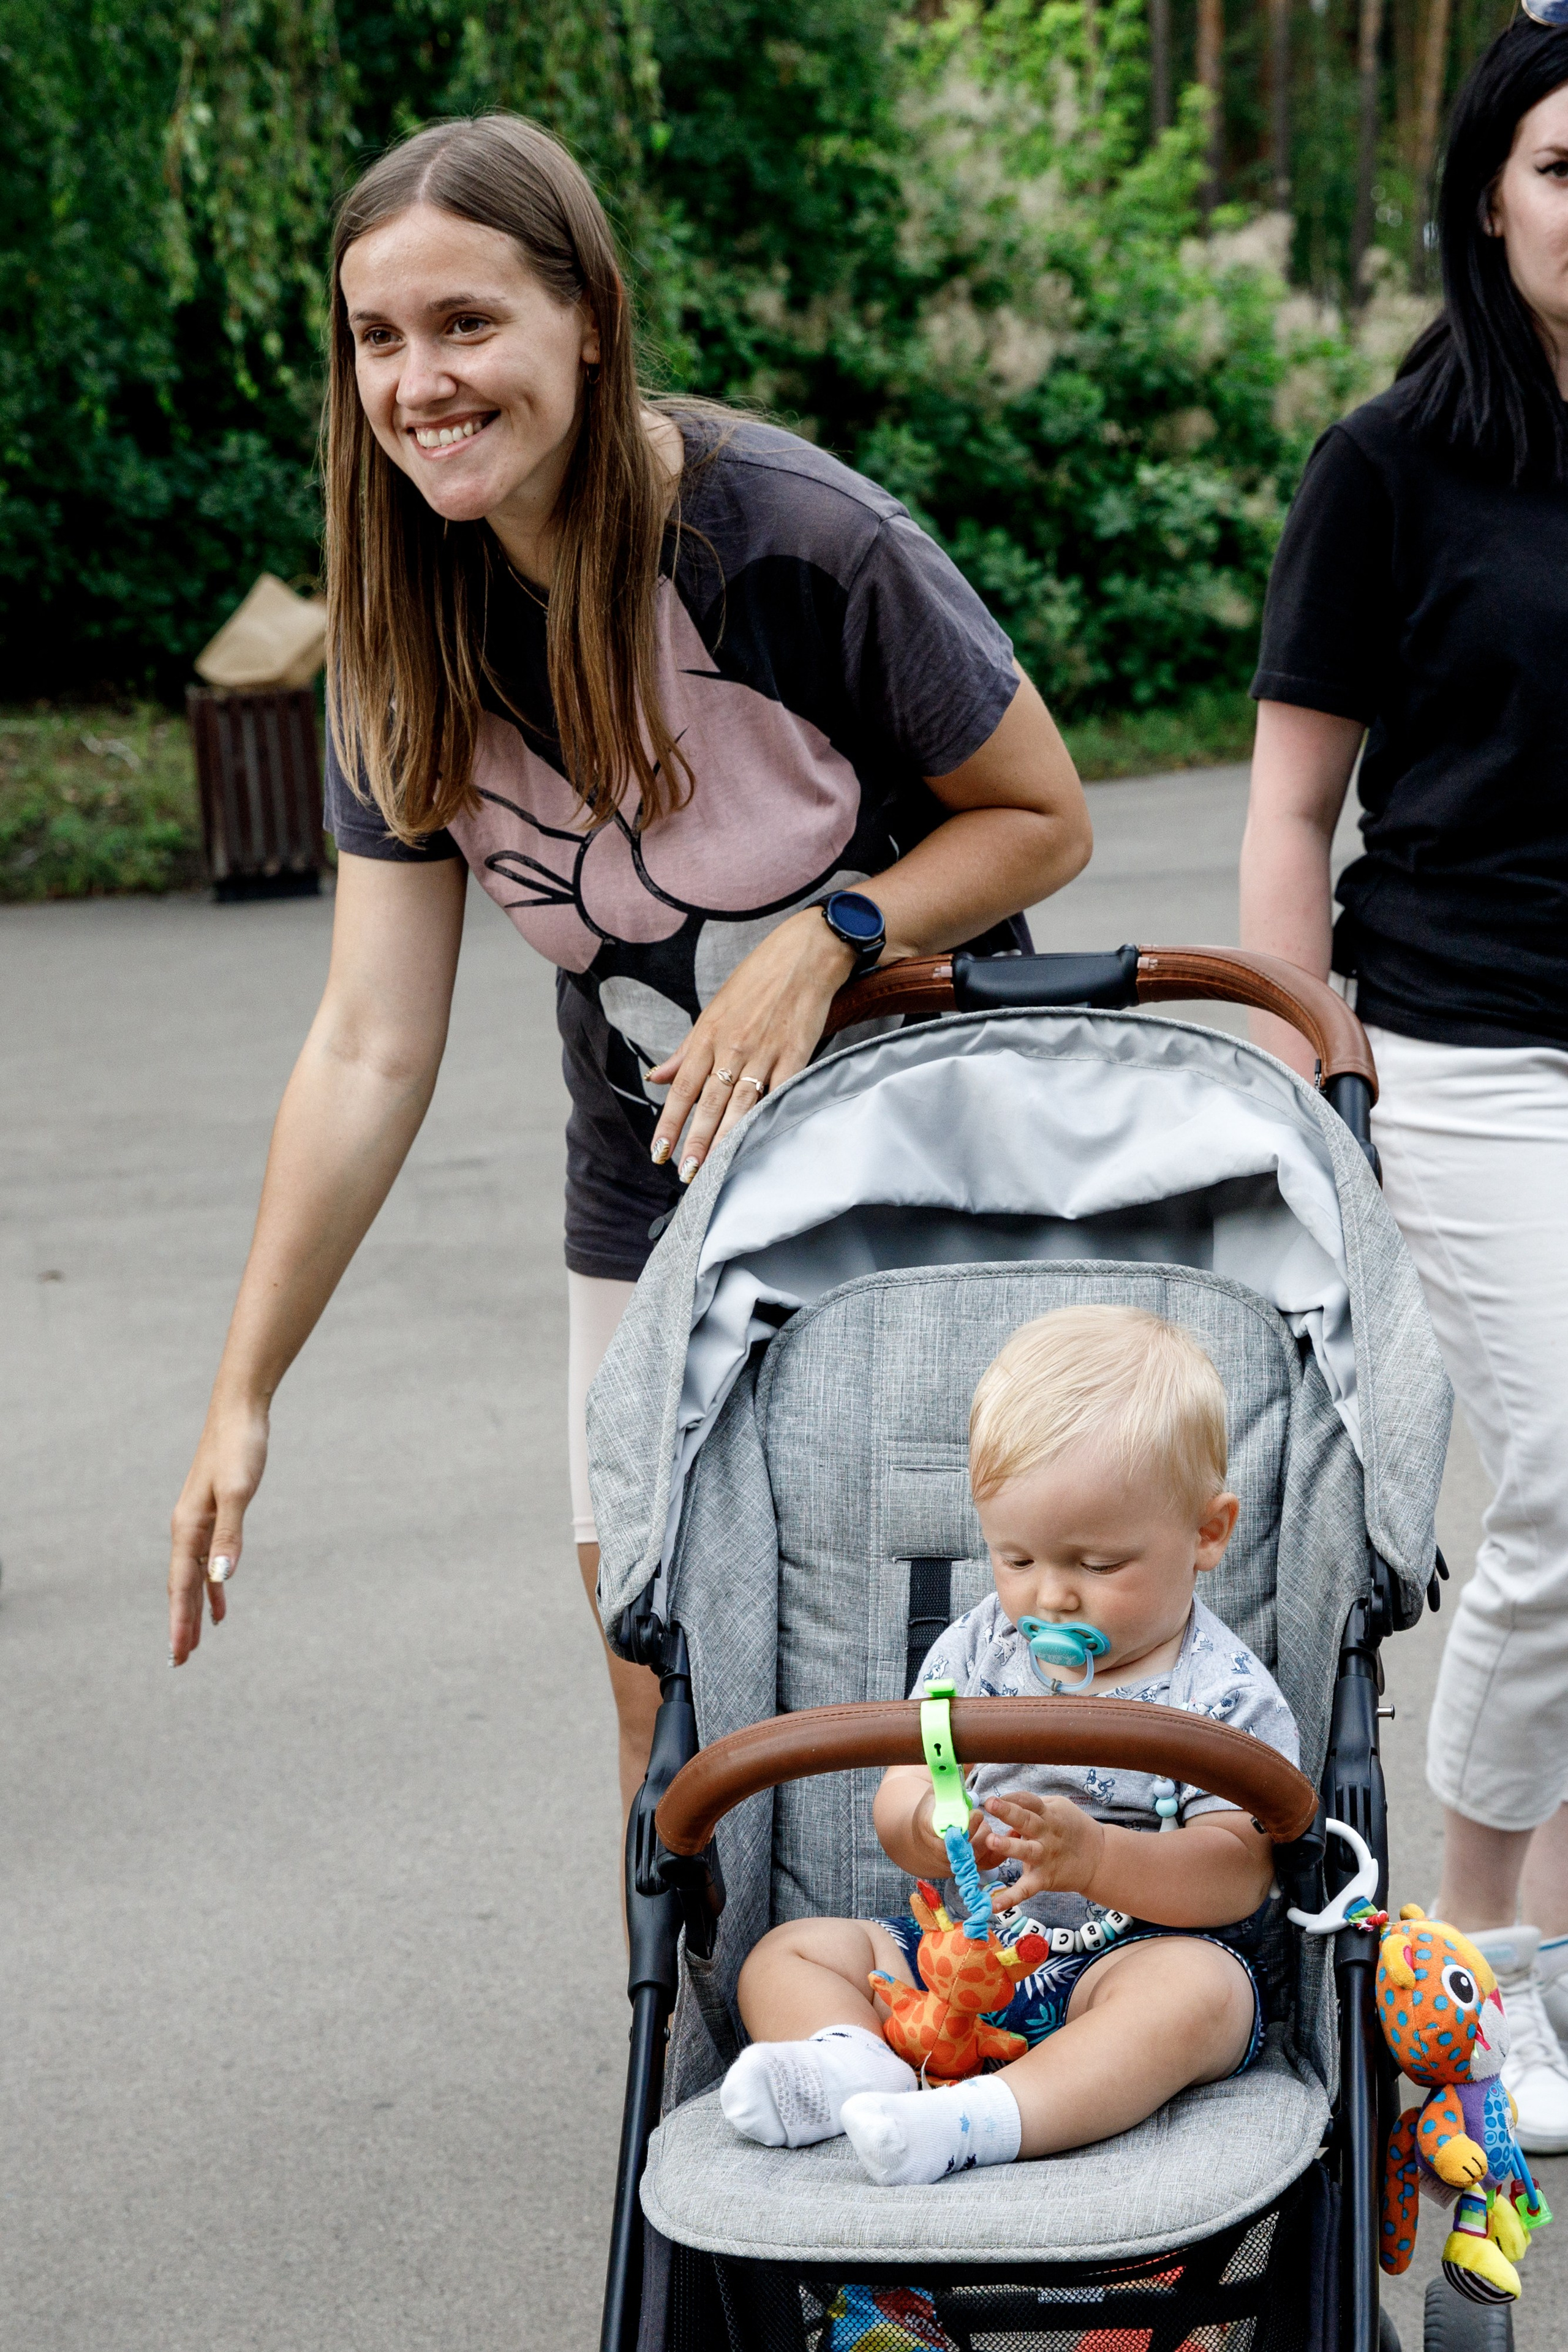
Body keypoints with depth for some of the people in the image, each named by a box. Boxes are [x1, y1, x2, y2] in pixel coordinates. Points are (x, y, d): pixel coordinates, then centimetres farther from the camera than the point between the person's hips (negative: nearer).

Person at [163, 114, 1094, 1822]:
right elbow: (369, 1047, -9)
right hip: (654, 1211, 4)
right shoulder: (410, 628, -9)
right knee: (667, 1683, 7)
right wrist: (241, 1399, -10)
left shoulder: (797, 542, -23)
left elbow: (1043, 819, -9)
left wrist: (828, 936, -27)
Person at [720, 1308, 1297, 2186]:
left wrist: (1096, 1858, -33)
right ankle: (853, 2060, -37)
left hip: (1136, 1956, -5)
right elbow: (902, 1792, 4)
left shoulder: (1227, 1694, -7)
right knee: (791, 1953, -7)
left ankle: (982, 2120, -50)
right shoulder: (979, 1649, 7)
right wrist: (925, 1824, -23)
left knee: (1198, 1985, -37)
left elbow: (1238, 1874, -16)